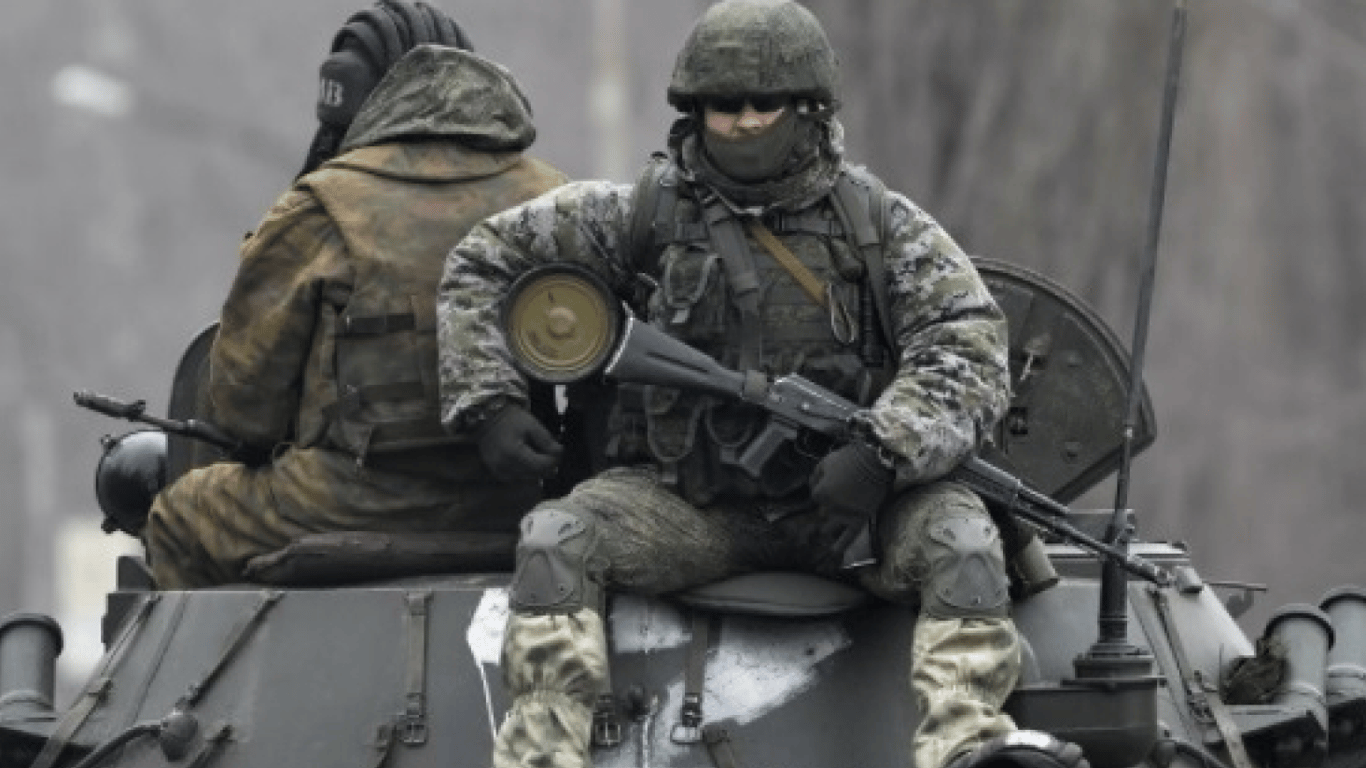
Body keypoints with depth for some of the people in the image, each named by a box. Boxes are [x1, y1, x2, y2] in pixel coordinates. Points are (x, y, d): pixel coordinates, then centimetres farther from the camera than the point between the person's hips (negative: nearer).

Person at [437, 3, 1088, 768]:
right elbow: (482, 265, 10)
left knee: (959, 537, -28)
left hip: (843, 503, -1)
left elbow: (969, 351, -10)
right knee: (558, 539, -25)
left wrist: (884, 454, -26)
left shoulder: (882, 225, 1)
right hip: (687, 505, 1)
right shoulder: (646, 216, 3)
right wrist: (489, 404, -2)